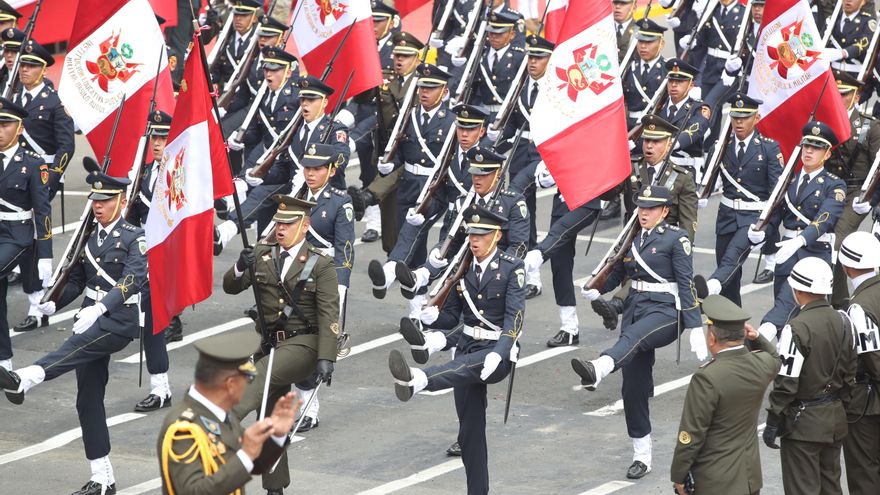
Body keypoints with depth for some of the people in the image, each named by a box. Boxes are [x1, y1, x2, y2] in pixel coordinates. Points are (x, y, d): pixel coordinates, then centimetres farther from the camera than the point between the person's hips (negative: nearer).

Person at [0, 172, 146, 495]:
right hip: (91, 321, 7)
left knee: (78, 346, -36)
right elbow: (76, 281, 18)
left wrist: (99, 308, -35)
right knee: (88, 400, 3)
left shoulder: (134, 238, -5)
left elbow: (132, 280, -20)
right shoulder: (88, 238, 16)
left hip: (120, 320, -7)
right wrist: (53, 304, -3)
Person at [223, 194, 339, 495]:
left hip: (304, 344, -5)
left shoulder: (321, 264, -6)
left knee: (264, 371, -32)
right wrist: (241, 268, -19)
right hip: (271, 343, 5)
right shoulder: (262, 254, 7)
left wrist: (326, 358, -20)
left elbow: (328, 315, -11)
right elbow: (230, 287, 4)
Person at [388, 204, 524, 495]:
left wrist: (497, 354, -30)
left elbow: (514, 318, -14)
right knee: (470, 430, 4)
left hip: (498, 353, -6)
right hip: (467, 349, 6)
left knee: (468, 365, -40)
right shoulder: (462, 269, 10)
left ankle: (415, 381, -64)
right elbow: (451, 317, 15)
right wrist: (432, 318, -9)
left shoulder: (512, 269, -5)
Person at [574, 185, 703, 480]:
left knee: (633, 336, -40)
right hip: (635, 309, 7)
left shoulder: (676, 239, -4)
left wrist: (695, 328, -14)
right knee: (633, 388, 3)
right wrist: (596, 291, 4)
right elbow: (619, 272, 24)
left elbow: (686, 284, -9)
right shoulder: (632, 238, 13)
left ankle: (596, 371, -71)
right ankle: (641, 456, 12)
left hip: (665, 312, -7)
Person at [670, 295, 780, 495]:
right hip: (750, 476, 7)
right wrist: (757, 338, 4)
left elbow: (691, 435, -18)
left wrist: (678, 477, -6)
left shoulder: (707, 379, -23)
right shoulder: (761, 365, -3)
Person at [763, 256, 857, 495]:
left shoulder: (797, 328, -21)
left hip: (804, 422, -7)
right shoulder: (842, 322, 1)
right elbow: (850, 373, 8)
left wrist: (773, 421, -13)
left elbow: (786, 382, -21)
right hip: (836, 418, 7)